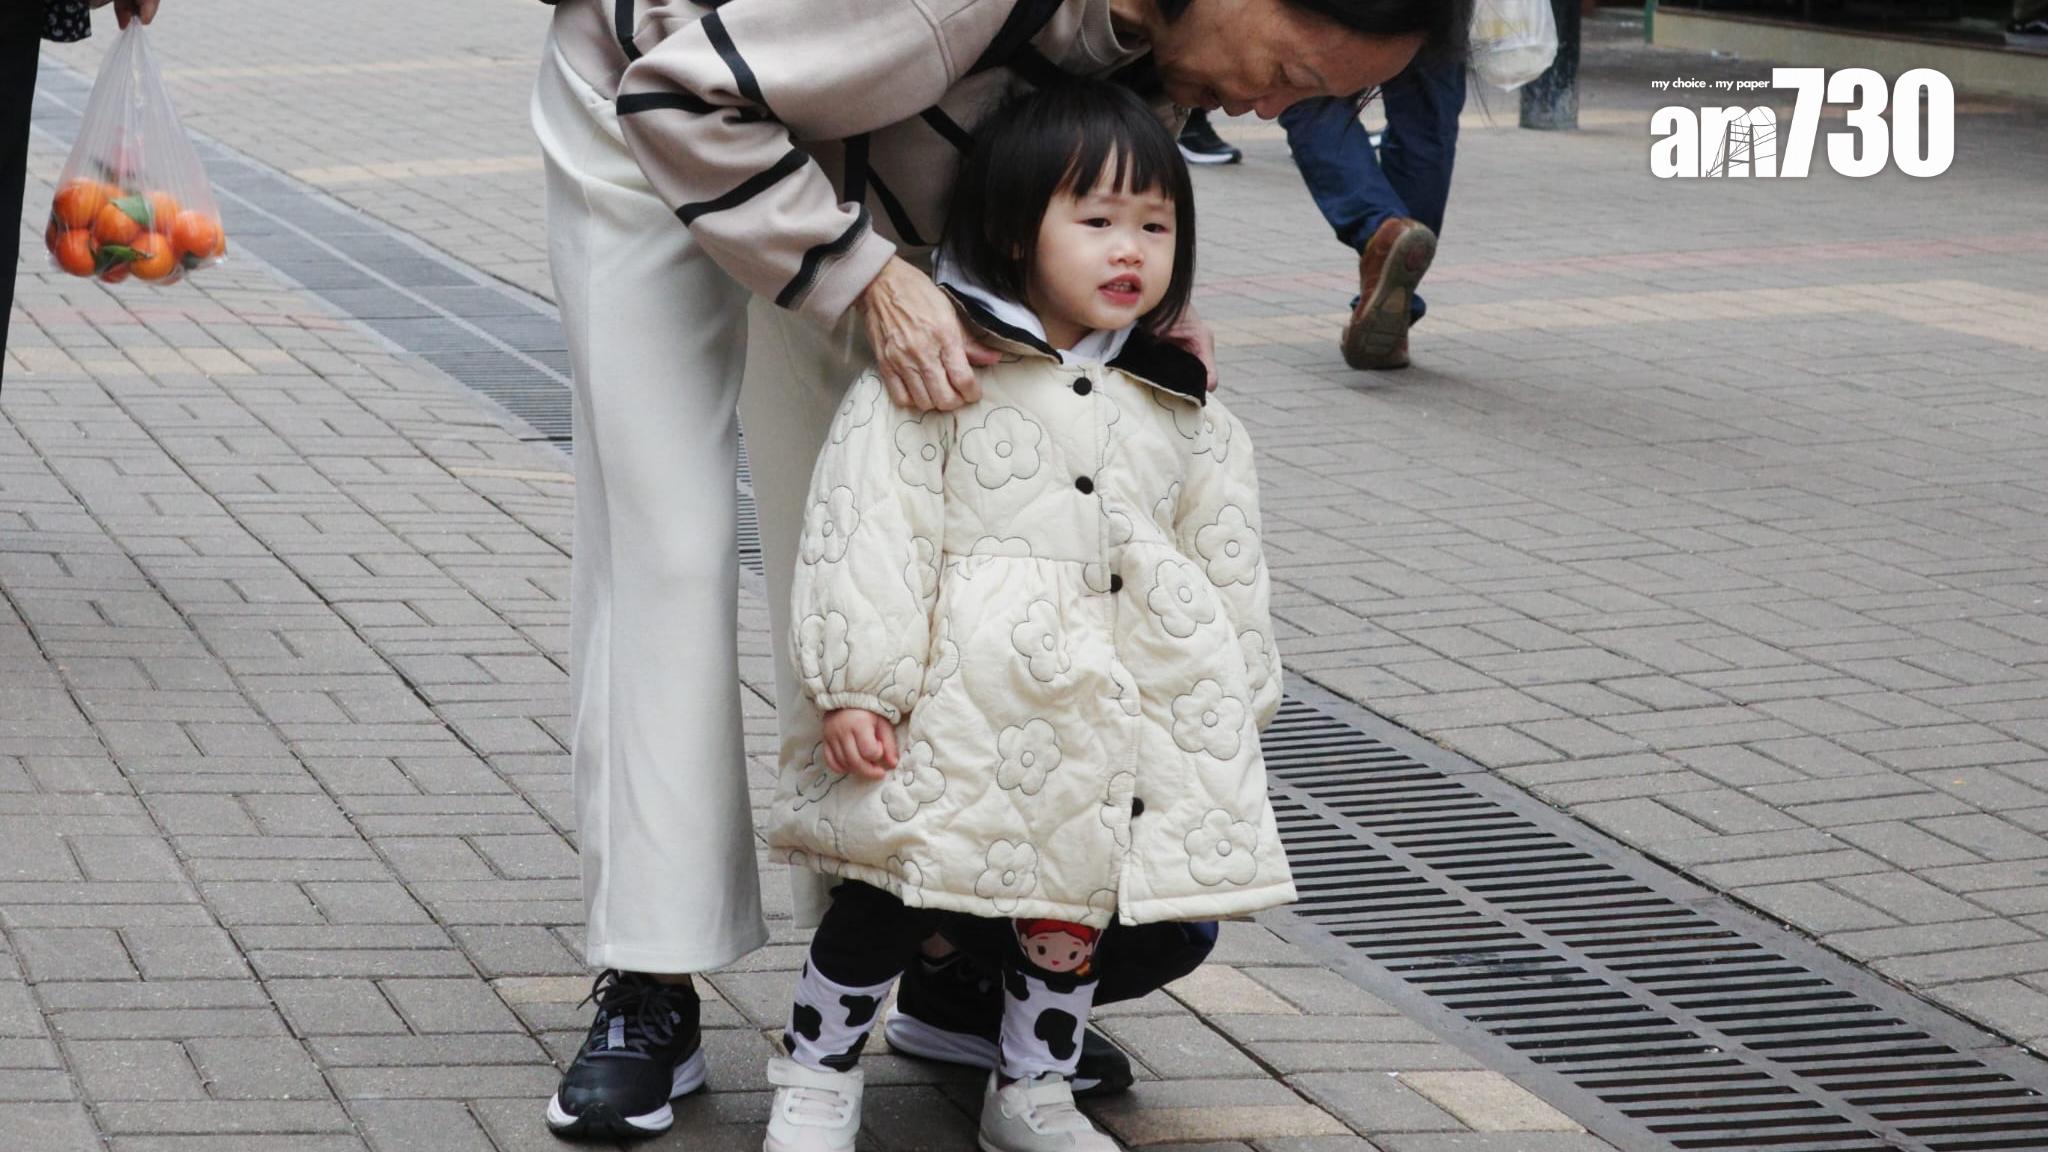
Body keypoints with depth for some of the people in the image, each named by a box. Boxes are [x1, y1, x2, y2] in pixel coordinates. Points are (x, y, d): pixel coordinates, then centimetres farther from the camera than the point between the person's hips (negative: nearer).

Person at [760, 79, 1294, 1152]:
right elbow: (868, 525, -10)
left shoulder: (1182, 410, 10)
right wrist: (855, 683, -16)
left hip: (1119, 717, 5)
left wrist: (1235, 704, 15)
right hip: (966, 705, -5)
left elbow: (1225, 561, 16)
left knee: (1073, 903, 9)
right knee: (896, 888, -6)